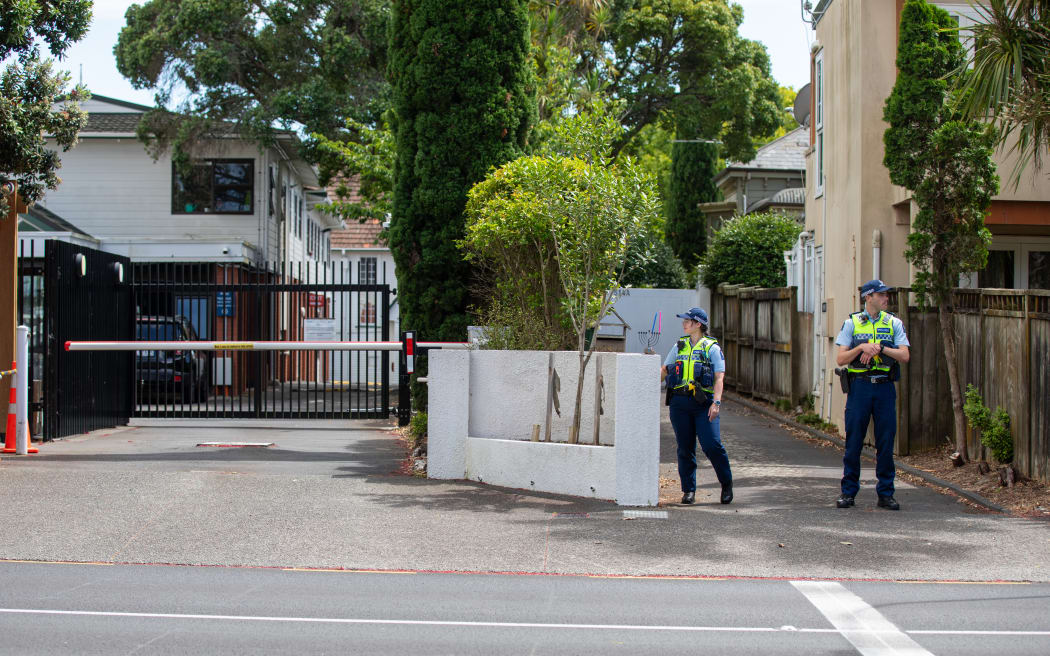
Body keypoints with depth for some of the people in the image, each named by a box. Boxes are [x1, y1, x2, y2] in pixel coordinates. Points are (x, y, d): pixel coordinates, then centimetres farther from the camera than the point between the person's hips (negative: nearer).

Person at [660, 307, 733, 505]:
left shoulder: (712, 348, 2)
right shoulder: (679, 346, 15)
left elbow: (719, 377, -4)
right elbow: (665, 369, 22)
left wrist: (716, 402, -15)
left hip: (703, 403, -4)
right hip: (679, 402, 4)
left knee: (711, 444, -12)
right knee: (685, 448, 4)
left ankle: (726, 483, 8)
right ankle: (689, 490, 12)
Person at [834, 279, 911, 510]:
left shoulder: (894, 323, 9)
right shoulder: (852, 323, 5)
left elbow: (905, 355, -2)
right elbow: (840, 359, -1)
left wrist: (879, 348, -13)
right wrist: (862, 347, -15)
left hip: (885, 387, 1)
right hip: (860, 385, -1)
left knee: (886, 441, 2)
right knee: (854, 441, 1)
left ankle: (885, 493, 11)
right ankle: (848, 491, 10)